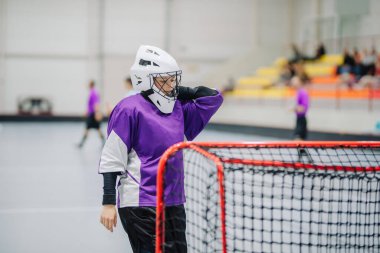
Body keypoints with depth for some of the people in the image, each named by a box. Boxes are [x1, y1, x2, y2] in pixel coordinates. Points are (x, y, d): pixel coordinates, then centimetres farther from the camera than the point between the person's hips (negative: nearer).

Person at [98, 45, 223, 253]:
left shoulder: (178, 108, 11)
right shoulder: (130, 109, -9)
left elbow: (213, 97, 17)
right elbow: (111, 158, -10)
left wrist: (178, 91, 7)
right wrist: (108, 203, -12)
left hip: (173, 202, 8)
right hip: (140, 204, -7)